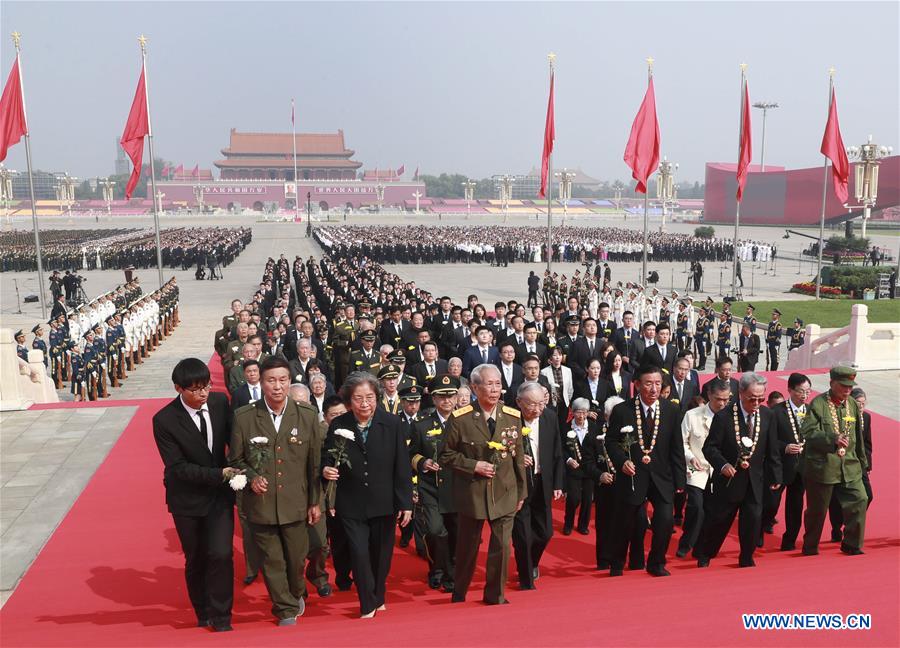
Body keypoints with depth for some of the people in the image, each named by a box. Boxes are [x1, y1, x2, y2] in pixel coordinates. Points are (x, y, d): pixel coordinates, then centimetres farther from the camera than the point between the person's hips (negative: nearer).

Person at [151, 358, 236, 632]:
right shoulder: (164, 420, -20)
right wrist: (220, 473, -27)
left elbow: (233, 438, 3)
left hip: (220, 493, 1)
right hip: (188, 498, -1)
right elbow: (179, 467, -20)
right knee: (195, 560, 14)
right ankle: (203, 613, 38)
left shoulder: (220, 402, -11)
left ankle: (220, 615, 10)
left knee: (221, 554, -10)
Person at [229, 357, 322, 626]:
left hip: (295, 503, 1)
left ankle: (296, 594, 45)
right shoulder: (244, 417, -7)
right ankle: (286, 609, 28)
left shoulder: (307, 415, -4)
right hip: (261, 504, -1)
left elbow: (314, 462, 2)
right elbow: (236, 459, 4)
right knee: (272, 561, 8)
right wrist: (251, 478, -15)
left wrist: (315, 501, 4)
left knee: (297, 558, 14)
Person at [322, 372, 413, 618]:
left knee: (381, 554, 15)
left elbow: (402, 466, -7)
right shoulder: (338, 426, -7)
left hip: (384, 503, 1)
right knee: (359, 554, -3)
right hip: (351, 505, 0)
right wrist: (326, 470, -21)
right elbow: (326, 460, 3)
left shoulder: (391, 423, -8)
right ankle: (367, 605, 16)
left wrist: (406, 503, -7)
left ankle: (378, 598, 39)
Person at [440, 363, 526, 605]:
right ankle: (459, 594, 35)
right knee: (467, 547, 12)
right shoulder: (460, 418, -10)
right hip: (471, 493, -2)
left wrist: (521, 492, 9)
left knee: (502, 546, 2)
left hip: (505, 493, 2)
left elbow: (518, 457, 6)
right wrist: (473, 465, -16)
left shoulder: (513, 416, 0)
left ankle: (496, 595, 23)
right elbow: (447, 455, -3)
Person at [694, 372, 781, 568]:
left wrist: (775, 476, 6)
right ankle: (704, 555, 27)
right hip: (729, 478, -3)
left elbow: (772, 449, 5)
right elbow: (709, 447, -11)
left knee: (753, 519, 4)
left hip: (754, 481, 3)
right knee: (717, 519, 7)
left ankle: (746, 559, 25)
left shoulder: (767, 415, -2)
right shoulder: (723, 416, -14)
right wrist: (723, 465, -26)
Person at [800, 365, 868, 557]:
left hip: (849, 467, 5)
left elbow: (858, 437, 17)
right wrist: (833, 439, -31)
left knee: (859, 501, -4)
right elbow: (809, 433, -19)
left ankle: (851, 544, 13)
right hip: (822, 467, -5)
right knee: (817, 509, 5)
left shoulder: (853, 405, 8)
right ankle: (810, 547, 24)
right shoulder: (818, 404, -10)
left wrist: (862, 462, 18)